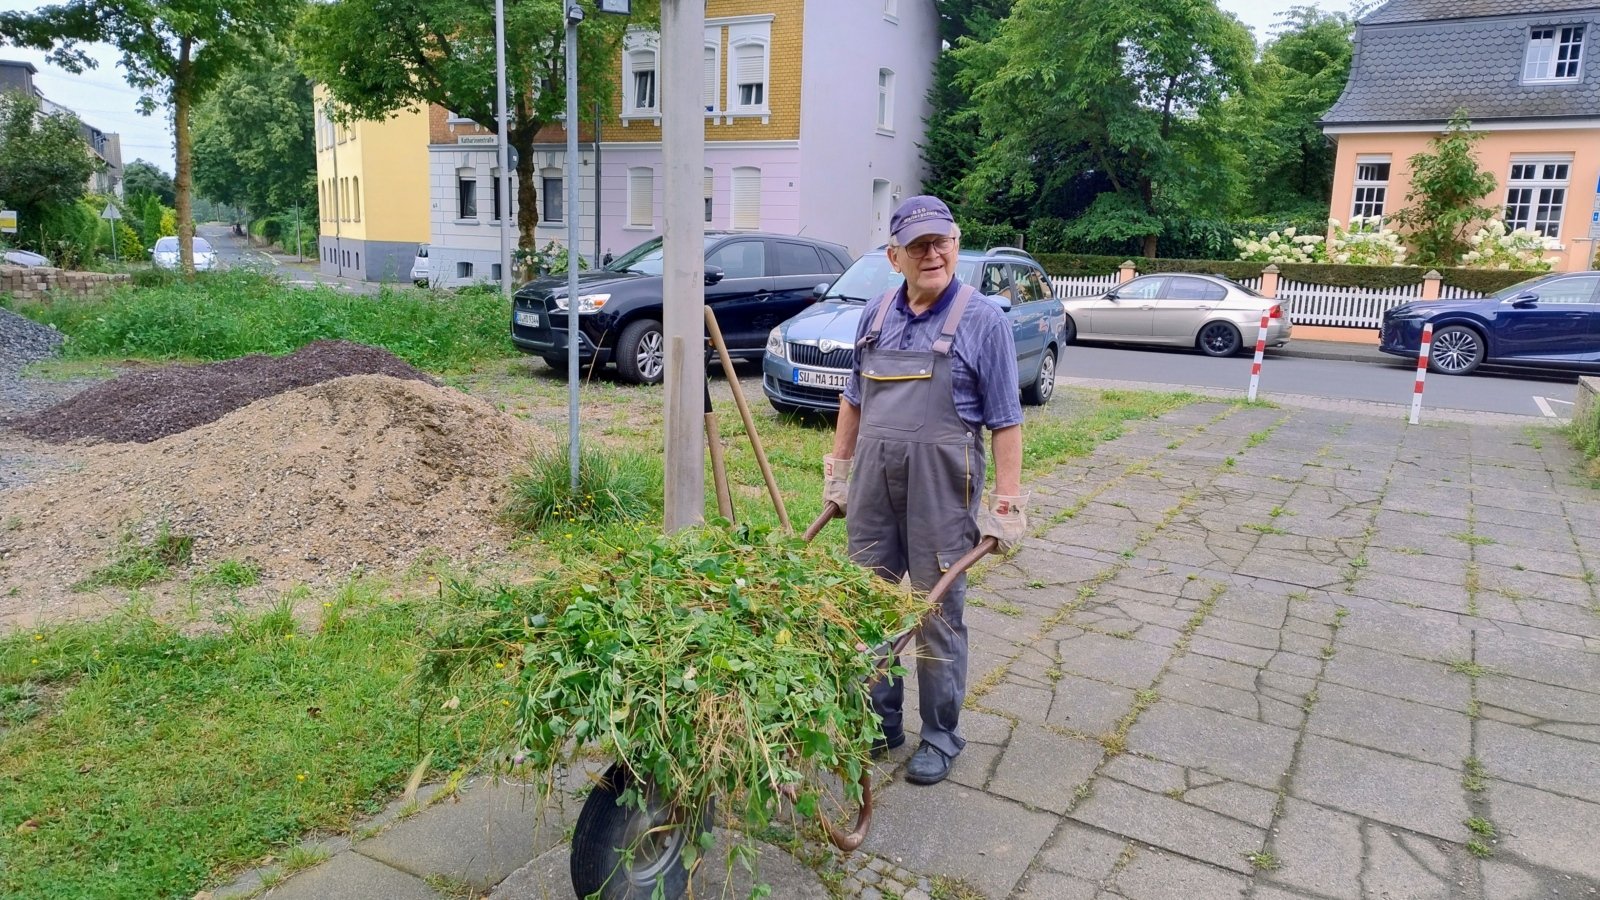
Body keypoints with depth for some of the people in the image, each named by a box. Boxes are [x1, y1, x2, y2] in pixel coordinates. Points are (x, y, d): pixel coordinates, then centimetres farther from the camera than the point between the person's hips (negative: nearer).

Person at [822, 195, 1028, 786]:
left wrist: (1007, 500, -10)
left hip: (941, 488, -5)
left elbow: (1004, 421, -6)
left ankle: (941, 736, 22)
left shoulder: (982, 320, -6)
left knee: (939, 615, 5)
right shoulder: (877, 315, 8)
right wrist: (838, 468, 17)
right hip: (873, 483, 5)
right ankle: (881, 721, 30)